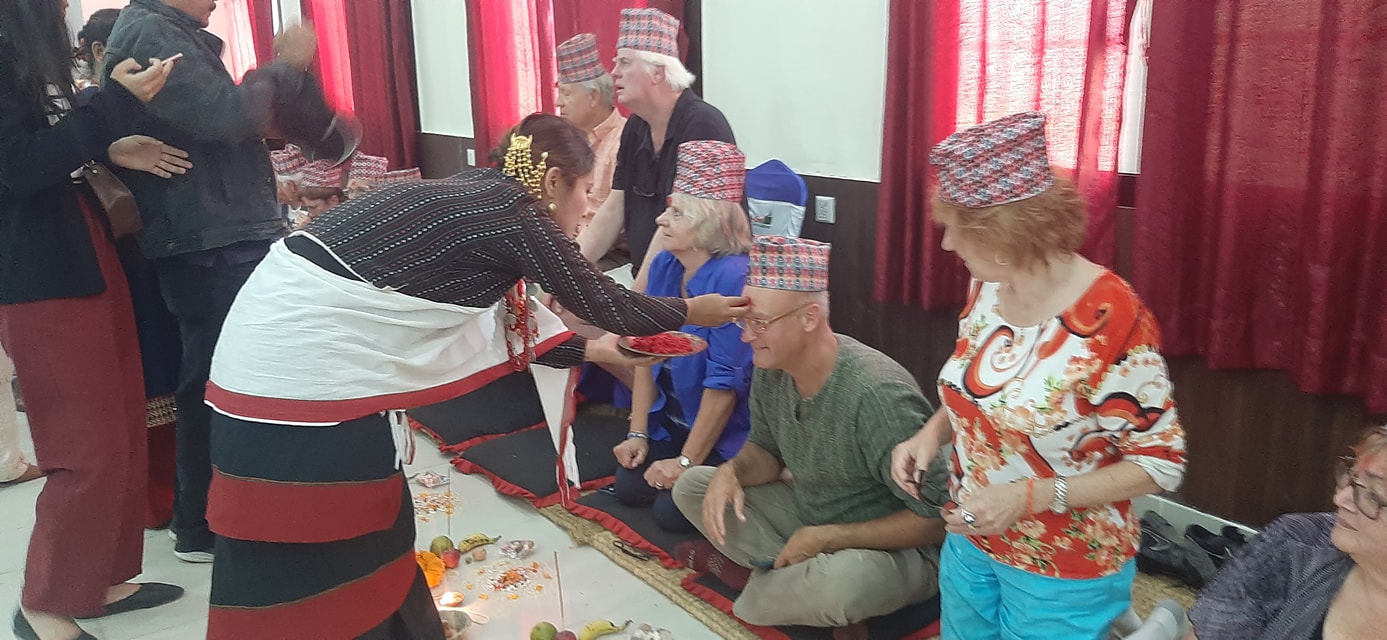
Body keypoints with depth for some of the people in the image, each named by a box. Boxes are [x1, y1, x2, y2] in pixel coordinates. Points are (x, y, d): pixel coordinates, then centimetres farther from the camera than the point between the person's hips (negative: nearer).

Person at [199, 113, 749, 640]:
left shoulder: (477, 198, 14)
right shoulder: (517, 215, -11)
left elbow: (498, 326, 20)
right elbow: (610, 305, -5)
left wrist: (596, 349, 25)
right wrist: (693, 310, 12)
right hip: (302, 374, -9)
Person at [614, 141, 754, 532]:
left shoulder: (734, 278, -27)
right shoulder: (663, 266, -2)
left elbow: (726, 381, -26)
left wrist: (687, 461, -21)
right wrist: (638, 433, 2)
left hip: (727, 436, -7)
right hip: (673, 422, 8)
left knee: (672, 511, -13)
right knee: (630, 487, -1)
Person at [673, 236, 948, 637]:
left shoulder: (877, 395, -31)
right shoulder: (770, 369, -9)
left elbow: (936, 517, -27)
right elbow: (767, 450, 9)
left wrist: (828, 539, -24)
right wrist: (732, 472, -15)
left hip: (891, 548, -7)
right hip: (809, 520, 7)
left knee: (842, 579, -40)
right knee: (692, 486, 0)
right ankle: (802, 580, -4)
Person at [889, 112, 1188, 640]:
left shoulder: (1112, 319, -26)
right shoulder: (987, 287, -5)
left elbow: (1160, 464, -18)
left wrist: (1031, 496, -26)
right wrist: (934, 432, -8)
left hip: (1062, 574, -6)